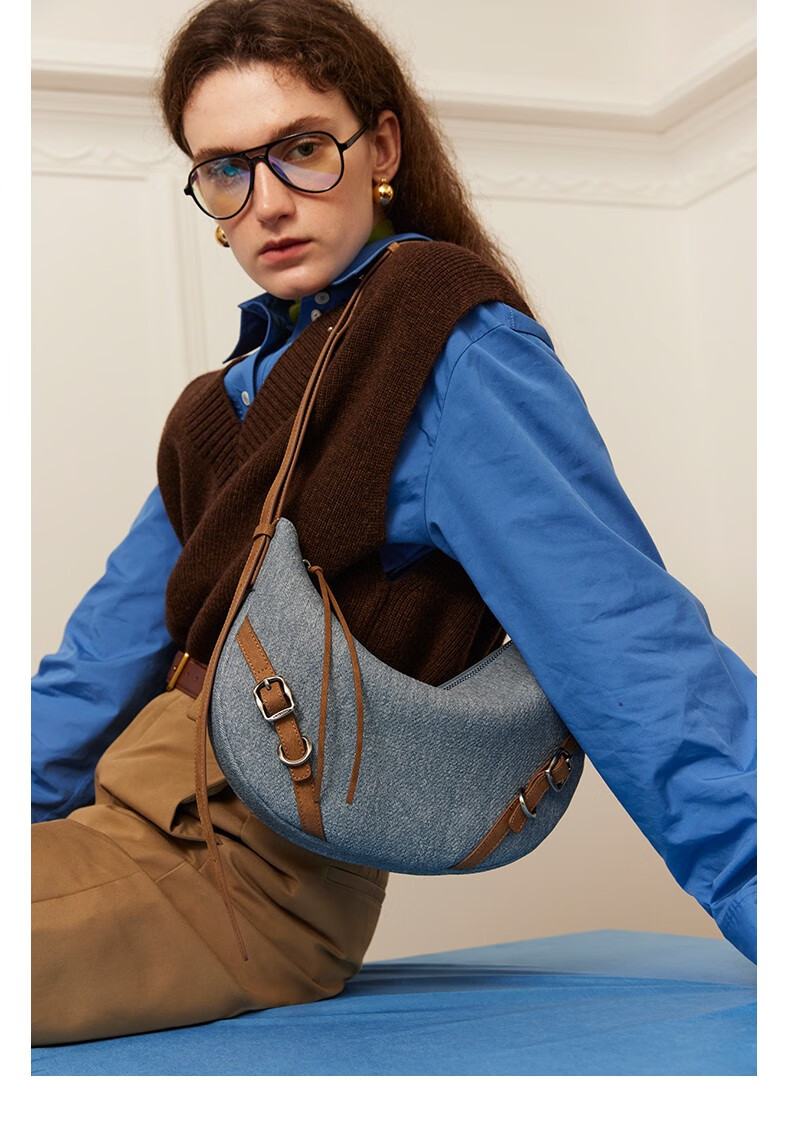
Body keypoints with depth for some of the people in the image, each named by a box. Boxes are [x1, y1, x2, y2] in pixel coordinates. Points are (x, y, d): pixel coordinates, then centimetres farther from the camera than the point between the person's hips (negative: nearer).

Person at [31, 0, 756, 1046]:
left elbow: (622, 644, -22)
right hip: (137, 812, 9)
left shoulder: (451, 350, -12)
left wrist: (763, 884, -29)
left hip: (233, 867, -8)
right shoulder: (253, 383, 16)